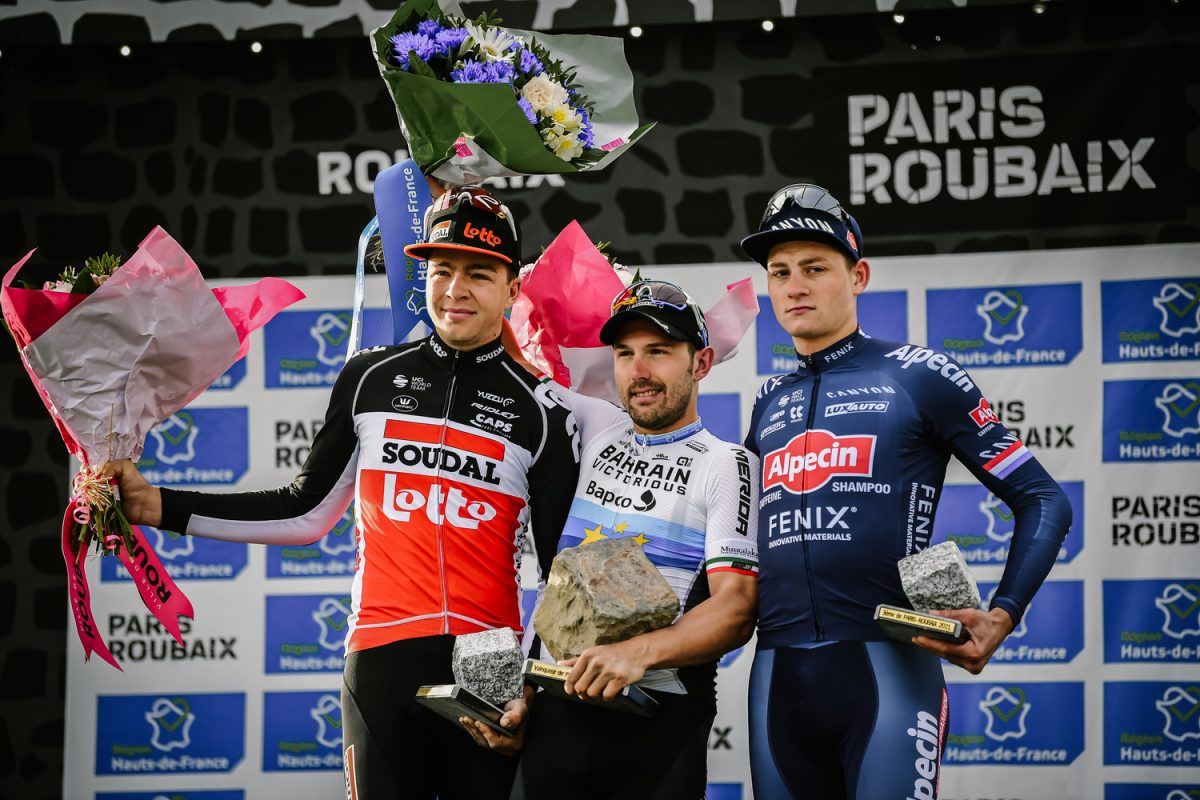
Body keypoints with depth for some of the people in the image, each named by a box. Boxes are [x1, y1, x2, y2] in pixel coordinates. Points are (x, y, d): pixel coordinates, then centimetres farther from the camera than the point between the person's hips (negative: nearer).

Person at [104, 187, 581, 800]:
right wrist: (159, 508, 10)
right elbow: (306, 513, 15)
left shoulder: (541, 410, 5)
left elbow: (561, 566, 7)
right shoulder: (371, 378, 10)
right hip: (382, 657, 1)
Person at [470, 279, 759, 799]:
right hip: (552, 707, 4)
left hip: (660, 722, -4)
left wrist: (638, 653, -25)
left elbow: (736, 610, -11)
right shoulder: (594, 429, 14)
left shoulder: (727, 464, 0)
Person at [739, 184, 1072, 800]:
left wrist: (1001, 617, -13)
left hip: (886, 669, -5)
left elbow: (1043, 500, 0)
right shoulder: (770, 402, 17)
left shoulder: (920, 376, 2)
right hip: (777, 674, 5)